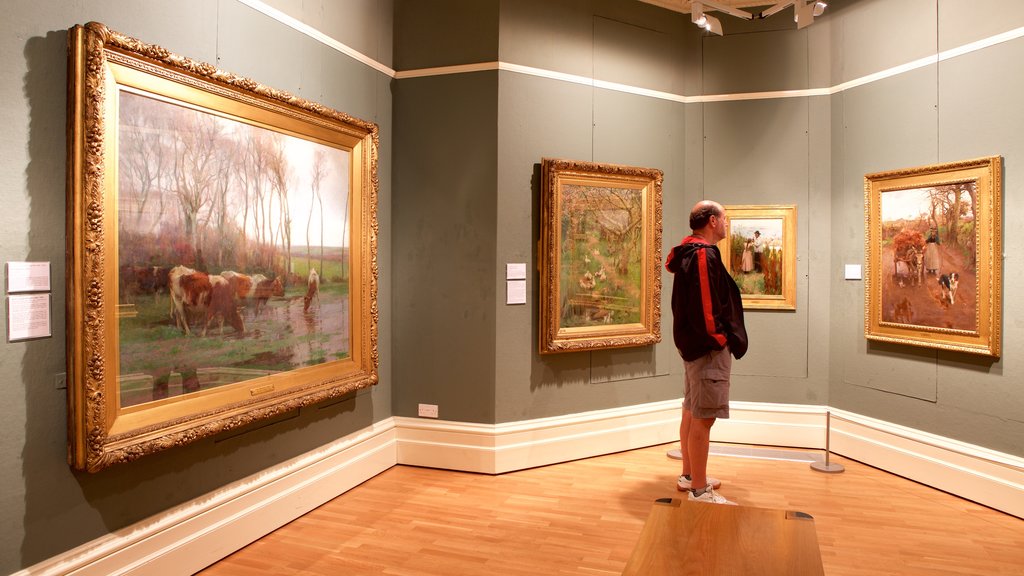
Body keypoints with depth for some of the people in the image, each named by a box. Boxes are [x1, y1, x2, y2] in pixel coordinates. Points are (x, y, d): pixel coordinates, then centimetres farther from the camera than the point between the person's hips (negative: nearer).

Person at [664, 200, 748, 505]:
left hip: (693, 343, 11)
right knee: (703, 418, -5)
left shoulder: (688, 253, 13)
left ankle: (689, 476, 30)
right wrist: (721, 339, -12)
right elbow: (706, 307, -25)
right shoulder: (704, 255, -18)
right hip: (708, 347, -11)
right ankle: (699, 491, 3)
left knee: (692, 411, 17)